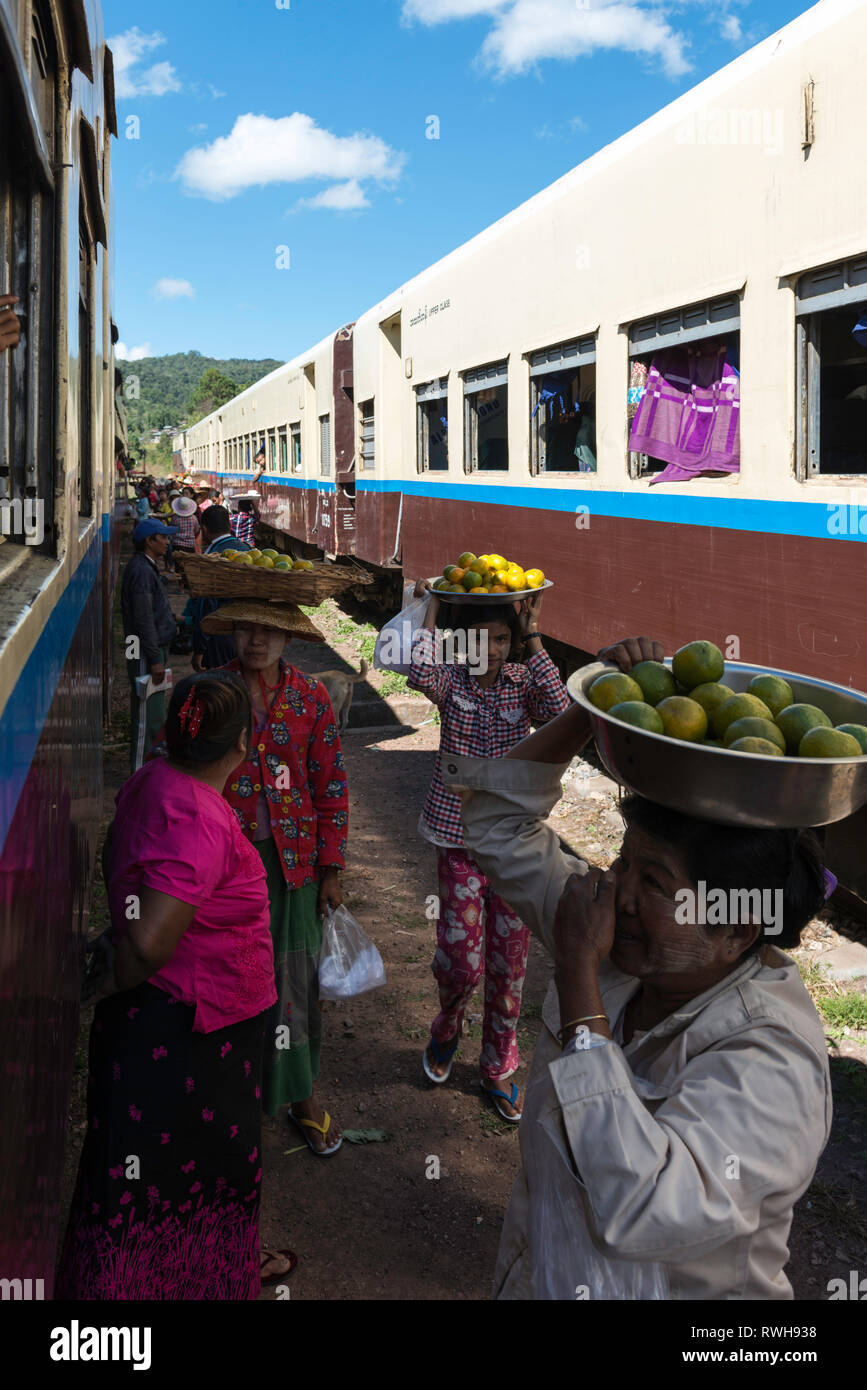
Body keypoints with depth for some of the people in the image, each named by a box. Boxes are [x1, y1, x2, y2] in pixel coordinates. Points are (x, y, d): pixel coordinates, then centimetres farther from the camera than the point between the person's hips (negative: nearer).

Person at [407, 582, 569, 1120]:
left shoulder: (523, 682, -2)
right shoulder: (452, 679, -5)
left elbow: (561, 707, -23)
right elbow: (420, 672, -30)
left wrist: (534, 639, -21)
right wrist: (431, 609, -19)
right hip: (460, 838, -1)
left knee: (509, 959, 9)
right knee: (462, 959, -2)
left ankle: (499, 1066, 29)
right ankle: (446, 1030, 33)